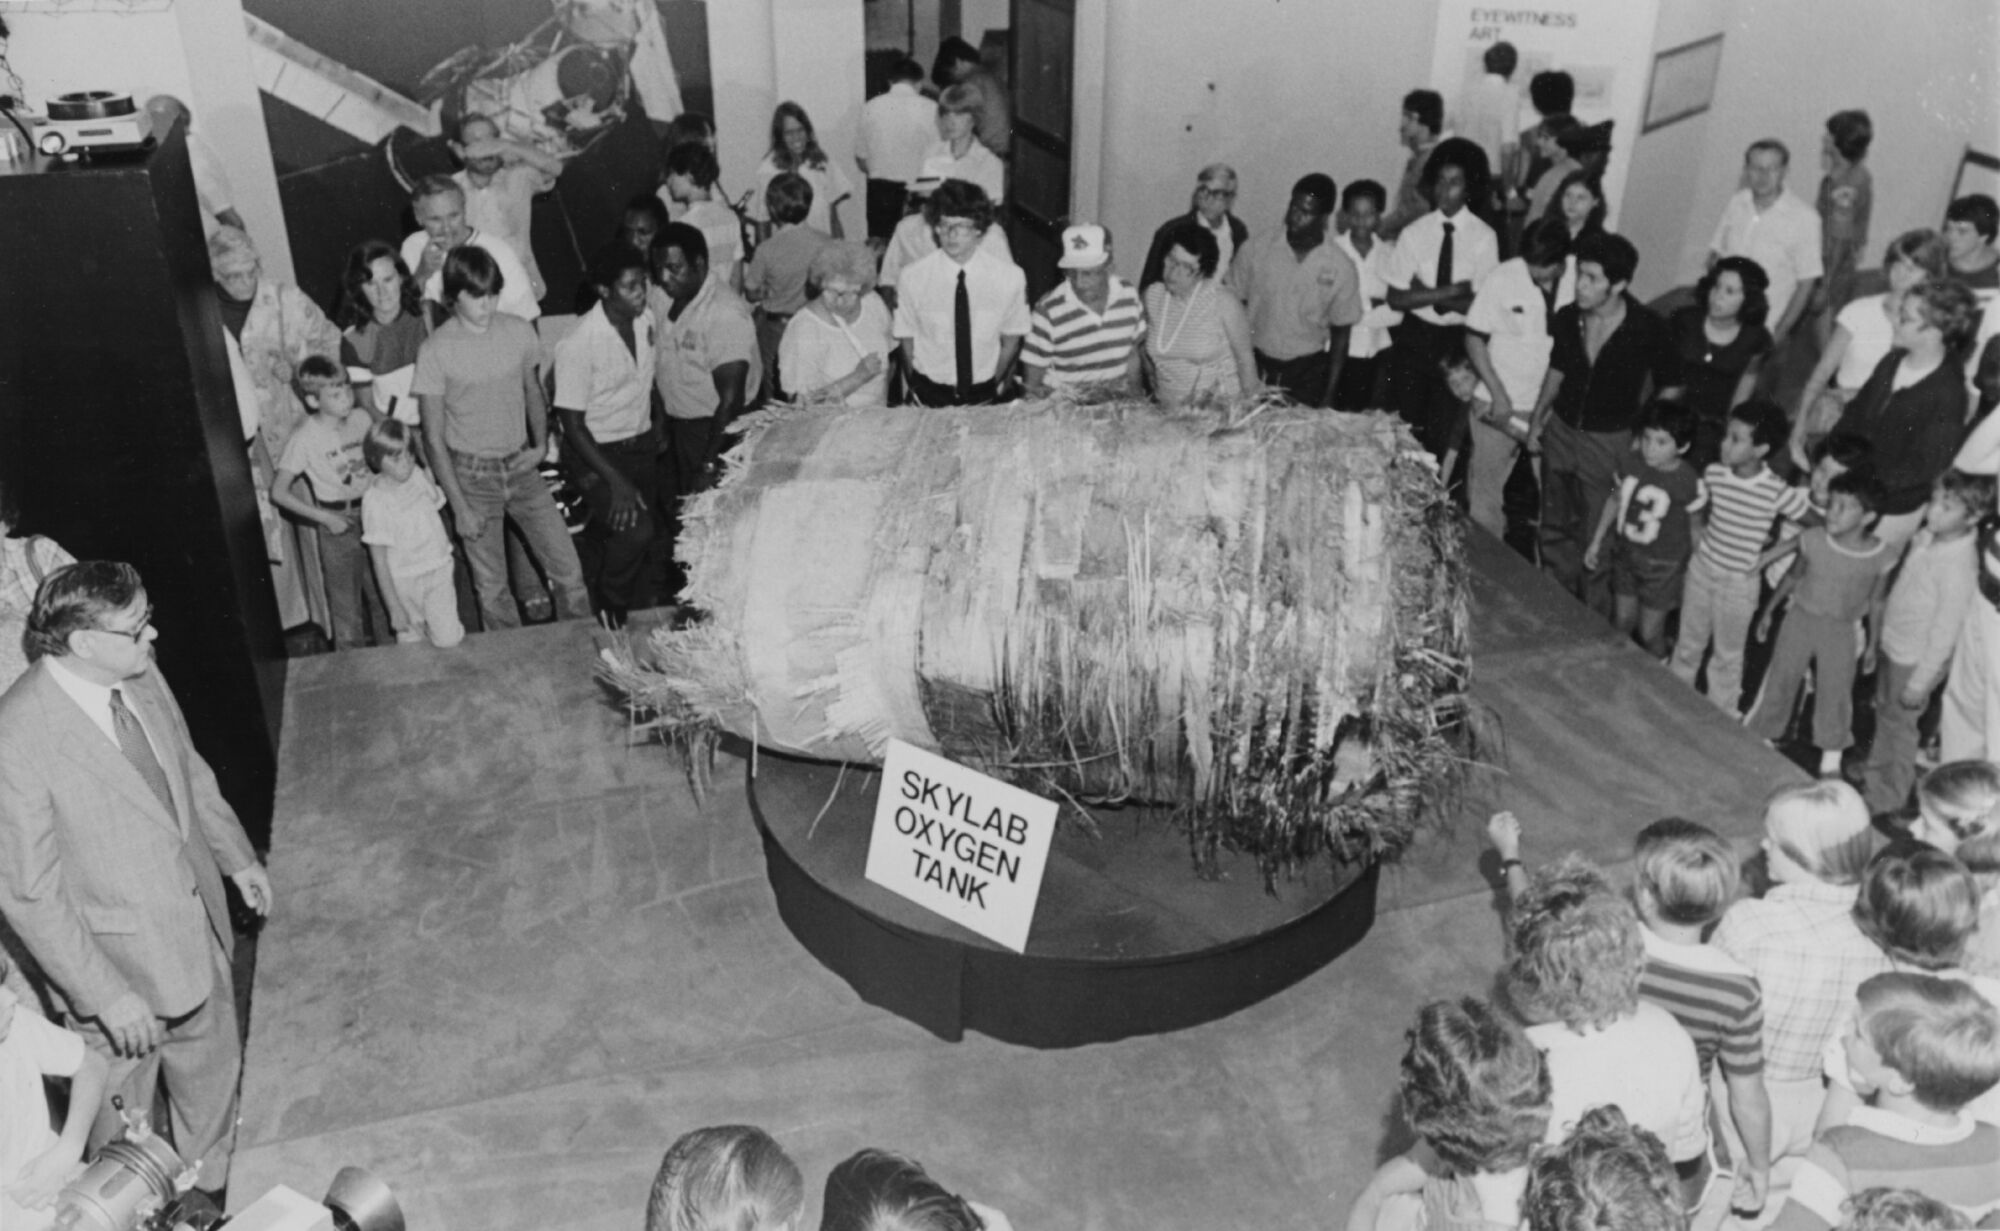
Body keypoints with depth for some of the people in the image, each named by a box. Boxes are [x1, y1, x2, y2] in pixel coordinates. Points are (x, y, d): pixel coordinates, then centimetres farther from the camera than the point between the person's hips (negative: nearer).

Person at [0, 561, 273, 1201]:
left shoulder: (140, 678, -8)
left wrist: (237, 856, 19)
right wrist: (106, 994, -22)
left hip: (198, 931, 7)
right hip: (119, 964, -7)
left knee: (214, 1075, 27)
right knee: (120, 1112, 18)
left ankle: (212, 1186, 52)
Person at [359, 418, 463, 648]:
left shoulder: (418, 476, -4)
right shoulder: (375, 500, -17)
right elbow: (379, 560, -14)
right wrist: (394, 608, -13)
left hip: (438, 568, 3)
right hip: (404, 581, -3)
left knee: (448, 640, -4)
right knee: (413, 641, 6)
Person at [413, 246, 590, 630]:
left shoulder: (519, 331, -4)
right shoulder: (436, 351, -13)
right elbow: (434, 438, -8)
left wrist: (541, 445, -2)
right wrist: (460, 507, -10)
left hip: (521, 467, 3)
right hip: (472, 475, -3)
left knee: (568, 572, 3)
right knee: (492, 589, 8)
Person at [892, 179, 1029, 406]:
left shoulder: (1010, 277, -10)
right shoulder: (912, 276, -11)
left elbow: (1011, 341, 2)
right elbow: (906, 339, -1)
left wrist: (994, 387, 1)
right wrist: (919, 389, -5)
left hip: (984, 397, 1)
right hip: (929, 398, -1)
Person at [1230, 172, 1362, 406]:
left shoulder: (1341, 268, -6)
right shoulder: (1254, 251, -6)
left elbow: (1340, 334, 1)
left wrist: (1329, 394, 0)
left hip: (1308, 373, 0)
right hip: (1254, 367, 0)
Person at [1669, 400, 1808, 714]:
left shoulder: (1777, 492, -23)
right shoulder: (1713, 473, -11)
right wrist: (1700, 533, 2)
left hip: (1739, 582, -3)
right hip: (1701, 568, 3)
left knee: (1727, 656, 15)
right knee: (1688, 643, 21)